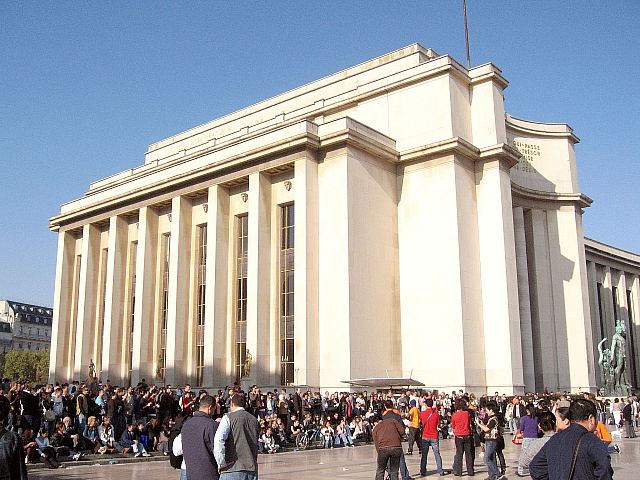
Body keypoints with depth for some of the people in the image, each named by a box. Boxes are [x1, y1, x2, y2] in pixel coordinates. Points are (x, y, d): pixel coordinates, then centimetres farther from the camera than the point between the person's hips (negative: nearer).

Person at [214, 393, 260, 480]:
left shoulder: (229, 418, -3)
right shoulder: (254, 420, 14)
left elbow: (218, 440, -16)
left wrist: (221, 463, -10)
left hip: (233, 469, -5)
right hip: (252, 469, 5)